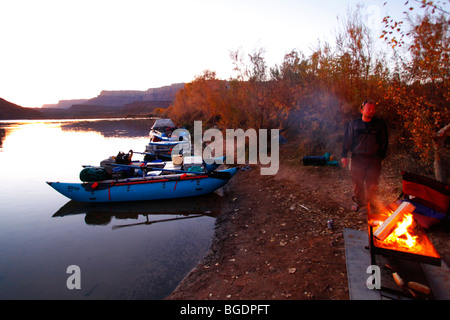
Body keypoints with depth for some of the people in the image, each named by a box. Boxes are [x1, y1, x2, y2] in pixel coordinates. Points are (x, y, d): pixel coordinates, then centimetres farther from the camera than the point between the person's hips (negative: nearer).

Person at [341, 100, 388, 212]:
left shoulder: (380, 124, 5)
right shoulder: (353, 124, 3)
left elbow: (384, 142, 10)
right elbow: (347, 141, 6)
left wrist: (381, 156, 4)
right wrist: (344, 155, 1)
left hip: (374, 158, 1)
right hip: (357, 158, 0)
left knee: (372, 183, 5)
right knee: (357, 182, 6)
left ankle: (370, 202, 25)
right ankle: (358, 201, 24)